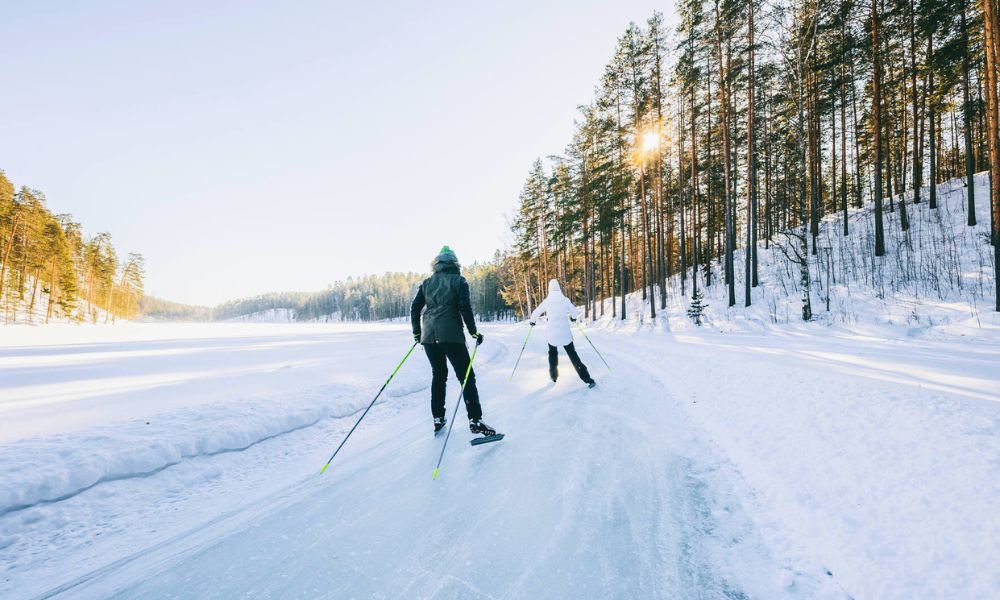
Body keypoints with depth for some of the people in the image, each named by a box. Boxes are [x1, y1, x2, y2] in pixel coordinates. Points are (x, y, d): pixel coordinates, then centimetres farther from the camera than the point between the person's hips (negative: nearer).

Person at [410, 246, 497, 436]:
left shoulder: (427, 283, 12)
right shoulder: (459, 280, 1)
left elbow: (415, 307, 9)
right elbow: (465, 307, -10)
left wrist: (417, 332, 18)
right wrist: (474, 332, -2)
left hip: (429, 336, 5)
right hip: (451, 335, -5)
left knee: (438, 375, 18)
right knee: (467, 377, 0)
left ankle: (438, 418, 20)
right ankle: (475, 420, -4)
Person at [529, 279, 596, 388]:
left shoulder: (546, 301, -3)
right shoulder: (565, 300, -3)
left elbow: (535, 313, 5)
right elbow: (575, 312, -1)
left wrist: (532, 321, 25)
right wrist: (573, 317, 22)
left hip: (552, 334, 0)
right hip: (565, 333, 0)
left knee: (553, 353, 22)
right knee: (572, 354, 4)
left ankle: (554, 376, 26)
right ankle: (587, 378, -4)